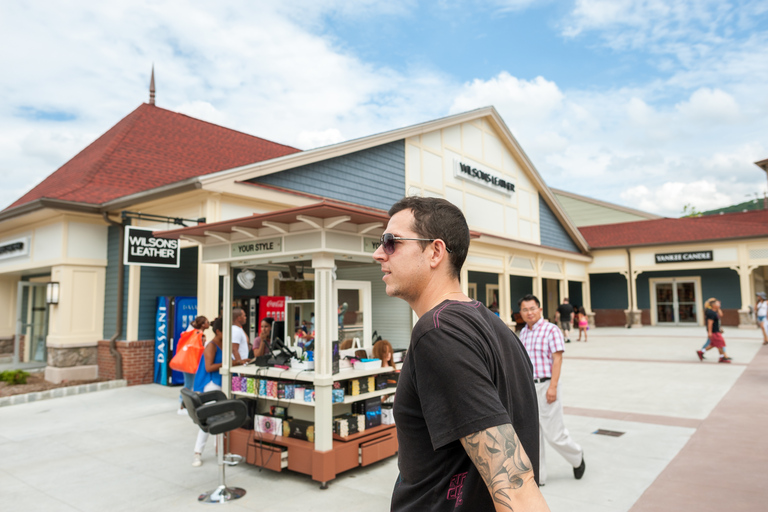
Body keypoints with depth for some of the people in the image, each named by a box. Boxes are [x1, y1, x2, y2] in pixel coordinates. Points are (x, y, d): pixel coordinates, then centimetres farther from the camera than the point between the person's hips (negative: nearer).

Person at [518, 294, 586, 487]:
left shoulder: (551, 330, -9)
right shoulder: (523, 332, 10)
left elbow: (557, 359, -13)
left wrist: (552, 387, -19)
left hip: (545, 386, -6)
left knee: (554, 434, 1)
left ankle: (577, 457, 31)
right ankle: (537, 476, 22)